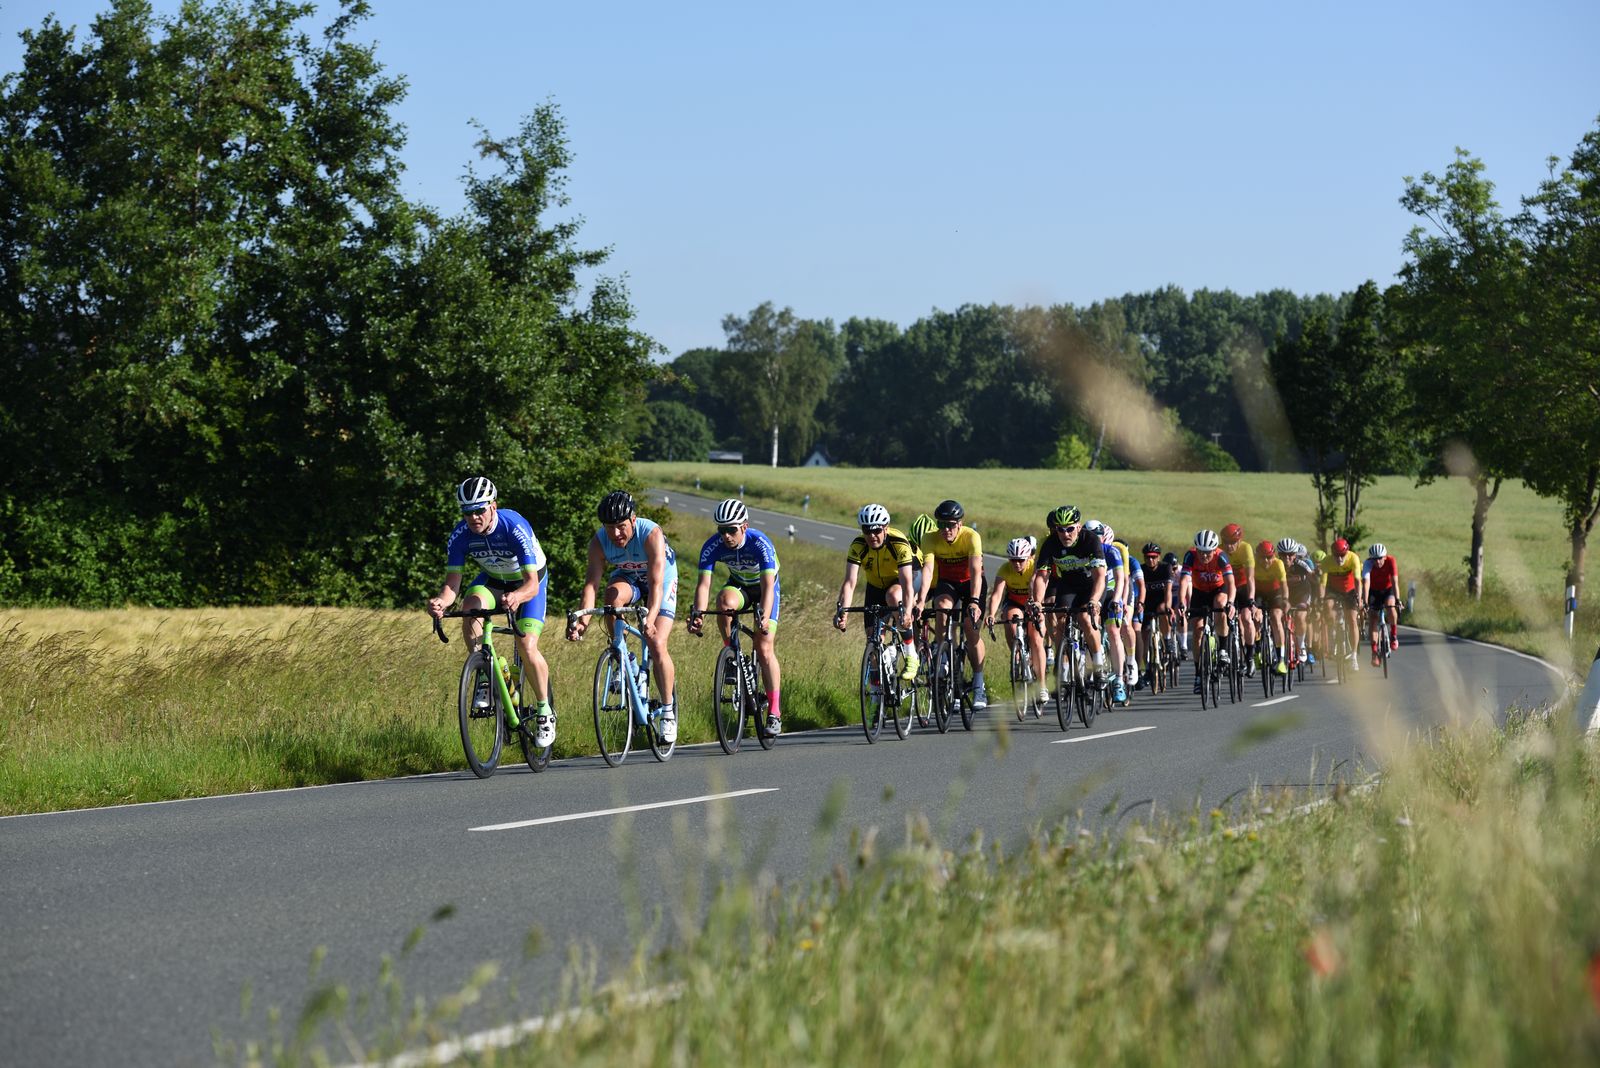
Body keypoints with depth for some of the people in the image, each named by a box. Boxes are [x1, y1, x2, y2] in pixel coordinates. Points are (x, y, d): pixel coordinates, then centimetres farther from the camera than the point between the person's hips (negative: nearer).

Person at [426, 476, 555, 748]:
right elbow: (452, 583, -23)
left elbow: (532, 584, -40)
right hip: (492, 580, 3)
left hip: (529, 582, -3)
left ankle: (545, 712, 3)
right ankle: (484, 677, -16)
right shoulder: (461, 535, -24)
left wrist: (517, 597, -63)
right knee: (471, 605, -32)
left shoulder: (515, 527, -35)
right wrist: (441, 601, -47)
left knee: (527, 648, -19)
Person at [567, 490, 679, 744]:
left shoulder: (651, 534, -35)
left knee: (657, 645, -18)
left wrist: (650, 619, -58)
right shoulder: (599, 542, -24)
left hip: (662, 580, -3)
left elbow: (656, 584, -43)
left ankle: (668, 710, -2)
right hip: (627, 578, 3)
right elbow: (591, 583, -31)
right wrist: (582, 619, -47)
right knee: (613, 593, -35)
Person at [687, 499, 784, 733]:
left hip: (766, 588, -3)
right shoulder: (712, 546, -25)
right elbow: (704, 584, -30)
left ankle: (774, 711, -7)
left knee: (764, 648, -15)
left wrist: (764, 617, -56)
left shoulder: (760, 544, -34)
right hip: (739, 586, 3)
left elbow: (767, 586, -41)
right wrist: (698, 614, -47)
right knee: (725, 601, -35)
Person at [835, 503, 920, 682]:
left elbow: (906, 582, -40)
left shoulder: (899, 544, -32)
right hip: (875, 587, 4)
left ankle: (911, 656, -27)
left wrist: (907, 612, -56)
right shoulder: (858, 546, -25)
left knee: (893, 596, -37)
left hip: (897, 582, -4)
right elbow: (850, 582, -32)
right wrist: (841, 611, -47)